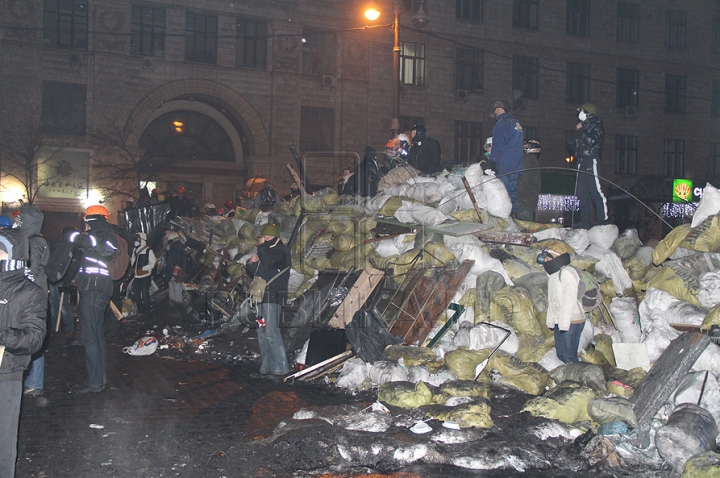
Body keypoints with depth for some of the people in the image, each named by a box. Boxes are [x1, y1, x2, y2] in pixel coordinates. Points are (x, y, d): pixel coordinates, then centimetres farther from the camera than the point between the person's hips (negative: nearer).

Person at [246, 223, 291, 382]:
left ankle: (279, 369, -13)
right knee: (262, 333, 9)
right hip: (262, 297, 9)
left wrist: (261, 246, -10)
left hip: (273, 297, -9)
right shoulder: (265, 251, 23)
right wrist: (251, 263, 4)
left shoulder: (281, 251, -4)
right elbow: (253, 273, 26)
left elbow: (269, 262, -24)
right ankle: (265, 369, 14)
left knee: (271, 332, -14)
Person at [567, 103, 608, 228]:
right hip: (581, 162, 8)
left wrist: (580, 131, -6)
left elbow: (592, 141, -16)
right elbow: (570, 144, 19)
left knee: (595, 190, -13)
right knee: (581, 193, 4)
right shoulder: (582, 126, 23)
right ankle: (586, 220, 7)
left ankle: (602, 218, -13)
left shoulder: (596, 126, 1)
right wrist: (576, 132, 2)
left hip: (591, 160, -8)